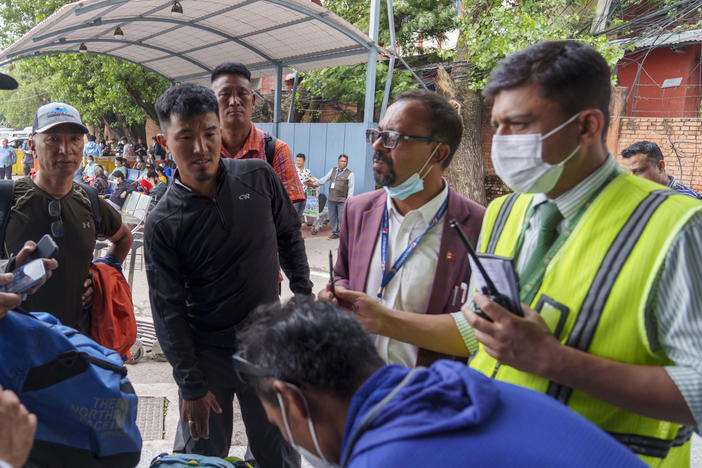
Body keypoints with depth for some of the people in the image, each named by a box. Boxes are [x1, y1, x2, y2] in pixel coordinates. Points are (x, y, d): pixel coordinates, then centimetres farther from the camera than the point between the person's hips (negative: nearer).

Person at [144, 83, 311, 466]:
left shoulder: (258, 177, -8)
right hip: (205, 353, -1)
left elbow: (289, 236, 8)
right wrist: (191, 385, -10)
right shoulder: (162, 224, -13)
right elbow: (168, 311, -10)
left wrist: (304, 295, 9)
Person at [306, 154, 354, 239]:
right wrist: (314, 184, 5)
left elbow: (351, 188, -4)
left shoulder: (350, 174, -1)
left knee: (342, 218, -6)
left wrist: (348, 201, -10)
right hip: (331, 199, 4)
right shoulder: (333, 170, 12)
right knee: (332, 217, 8)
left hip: (342, 200, -4)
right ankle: (335, 233, 20)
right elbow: (324, 179, 13)